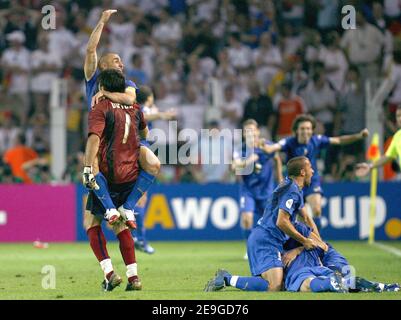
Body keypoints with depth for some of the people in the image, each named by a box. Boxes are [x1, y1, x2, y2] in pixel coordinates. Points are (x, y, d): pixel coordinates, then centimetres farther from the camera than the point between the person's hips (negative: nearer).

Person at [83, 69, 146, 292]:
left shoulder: (101, 109, -6)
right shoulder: (134, 108, 13)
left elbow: (94, 138, -21)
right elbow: (144, 133, 31)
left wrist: (88, 169, -28)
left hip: (109, 174, -6)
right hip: (132, 174, 6)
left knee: (91, 220, 6)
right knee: (119, 224, 17)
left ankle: (109, 272, -8)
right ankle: (133, 277, 6)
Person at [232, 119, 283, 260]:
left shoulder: (267, 146, -10)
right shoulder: (241, 149, -14)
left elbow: (277, 160, 11)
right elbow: (234, 166, -32)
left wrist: (280, 180, 15)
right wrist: (247, 162, -50)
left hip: (266, 190, 1)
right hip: (248, 190, -1)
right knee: (246, 218, -20)